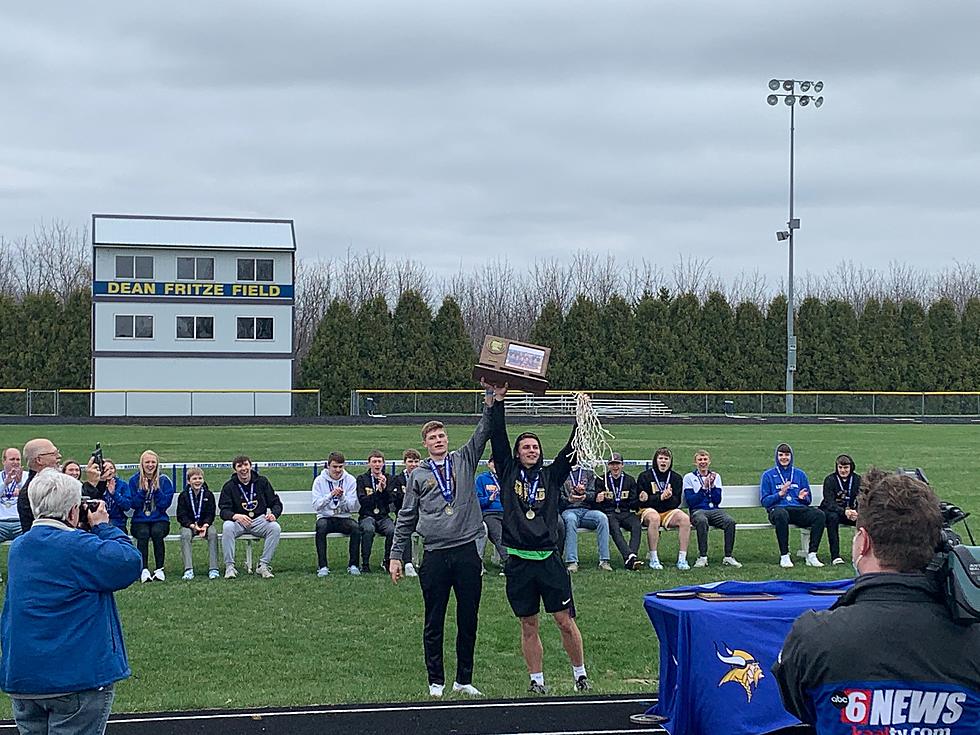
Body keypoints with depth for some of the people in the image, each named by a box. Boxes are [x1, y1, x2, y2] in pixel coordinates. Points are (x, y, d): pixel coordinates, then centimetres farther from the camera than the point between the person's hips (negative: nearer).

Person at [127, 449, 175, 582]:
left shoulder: (164, 480, 5)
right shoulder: (134, 480, 5)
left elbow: (166, 504, -3)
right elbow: (133, 504, -2)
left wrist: (156, 490, -14)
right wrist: (143, 490, -14)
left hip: (159, 518, 0)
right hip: (140, 520, 0)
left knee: (157, 532, -32)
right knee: (143, 534, -32)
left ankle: (159, 570, -26)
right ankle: (144, 570, -31)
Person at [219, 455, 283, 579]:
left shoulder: (262, 482, 5)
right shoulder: (229, 486, 0)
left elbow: (276, 503, 8)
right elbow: (223, 511, -8)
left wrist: (273, 514, -16)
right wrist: (236, 516, -30)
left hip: (259, 520, 1)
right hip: (238, 521, -1)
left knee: (275, 527, -29)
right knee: (227, 527, -34)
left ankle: (263, 565, -21)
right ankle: (229, 567, -25)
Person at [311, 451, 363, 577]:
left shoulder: (350, 480, 3)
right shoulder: (320, 480, 1)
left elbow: (354, 508, -2)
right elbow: (316, 506, -9)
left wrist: (342, 497, -20)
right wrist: (331, 495, -23)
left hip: (344, 518, 1)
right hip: (325, 518, -1)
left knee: (356, 527, -31)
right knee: (321, 527, -35)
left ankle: (353, 565, -20)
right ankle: (322, 566, -29)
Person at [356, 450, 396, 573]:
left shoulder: (388, 479, 13)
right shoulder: (362, 479, 6)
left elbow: (391, 500, 2)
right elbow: (362, 501, -6)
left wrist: (385, 488, -13)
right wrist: (378, 491, -15)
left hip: (383, 516, 2)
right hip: (367, 516, -2)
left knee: (392, 530, -31)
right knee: (368, 529, -36)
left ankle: (388, 562, -15)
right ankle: (365, 564, -27)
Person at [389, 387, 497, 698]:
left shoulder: (464, 461, 10)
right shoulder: (418, 476, 8)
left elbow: (483, 433, -1)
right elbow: (406, 519, 10)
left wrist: (491, 404, -17)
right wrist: (396, 556, 7)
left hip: (467, 552, 1)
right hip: (435, 556, -1)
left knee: (468, 621, 6)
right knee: (434, 623, 4)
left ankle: (464, 680, 16)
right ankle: (435, 681, 12)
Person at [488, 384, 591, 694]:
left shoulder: (551, 476, 9)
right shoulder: (509, 473, 7)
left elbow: (571, 451, 2)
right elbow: (498, 440, 0)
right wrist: (498, 401, -6)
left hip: (549, 559, 0)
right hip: (518, 561, 0)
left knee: (566, 621, 0)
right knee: (529, 626, 8)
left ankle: (580, 675, 14)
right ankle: (536, 679, 16)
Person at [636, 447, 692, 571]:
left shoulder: (676, 478, 12)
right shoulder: (645, 476, 2)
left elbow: (677, 502, 5)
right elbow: (641, 501, -7)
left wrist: (669, 497, -18)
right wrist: (660, 497, -19)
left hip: (668, 511, 3)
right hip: (648, 510, -3)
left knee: (685, 519, -26)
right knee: (654, 518, -38)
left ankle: (682, 559, -24)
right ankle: (653, 559, -33)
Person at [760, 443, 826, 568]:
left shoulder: (800, 474, 21)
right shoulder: (768, 475, 13)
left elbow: (808, 501, 21)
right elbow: (764, 501, 5)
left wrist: (802, 497, -2)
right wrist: (780, 494, -10)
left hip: (799, 509, 3)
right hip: (777, 509, -3)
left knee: (820, 515, -27)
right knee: (781, 514, -41)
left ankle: (811, 555, -26)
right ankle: (784, 556, -34)